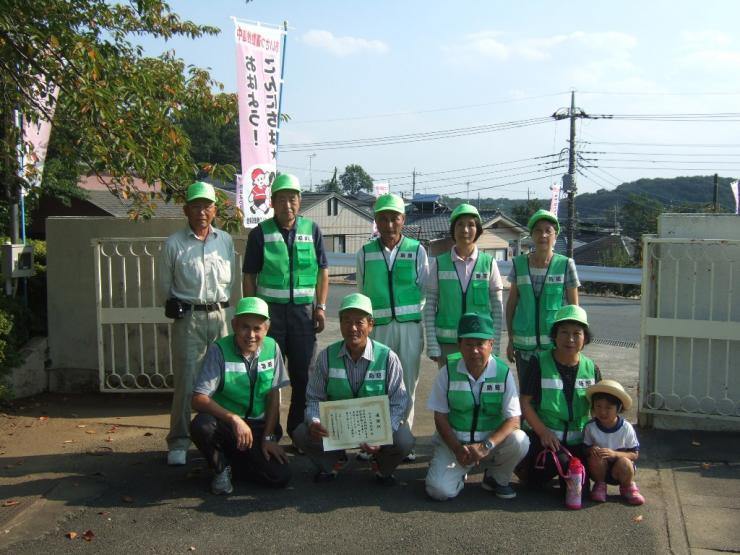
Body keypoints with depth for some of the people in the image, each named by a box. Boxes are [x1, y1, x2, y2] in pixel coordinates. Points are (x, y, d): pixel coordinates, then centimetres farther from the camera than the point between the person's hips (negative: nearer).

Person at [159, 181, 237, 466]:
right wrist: (179, 306, 8)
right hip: (188, 317, -3)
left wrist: (219, 300, 10)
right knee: (186, 381, -5)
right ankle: (178, 443, 4)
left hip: (219, 315, 3)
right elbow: (164, 286, 7)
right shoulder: (174, 244, -1)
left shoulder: (225, 240, 7)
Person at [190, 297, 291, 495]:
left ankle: (235, 461, 15)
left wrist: (268, 437, -3)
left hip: (259, 426, 3)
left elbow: (274, 395, 2)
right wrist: (234, 419, -31)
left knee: (280, 476, -16)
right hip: (224, 423, -2)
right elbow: (199, 399, -20)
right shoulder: (219, 350, -13)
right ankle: (221, 468, -2)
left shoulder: (272, 348, -2)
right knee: (200, 426, -35)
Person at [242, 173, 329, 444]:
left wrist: (321, 307, 1)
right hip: (270, 309, -1)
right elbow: (250, 276, 3)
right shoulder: (260, 233, 2)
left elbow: (322, 270, 9)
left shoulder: (312, 230, 7)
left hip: (304, 310, 2)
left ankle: (299, 429, 18)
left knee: (304, 373, 5)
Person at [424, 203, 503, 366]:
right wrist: (432, 346, -3)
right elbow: (429, 306, 2)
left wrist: (494, 346, -1)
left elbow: (497, 308, 4)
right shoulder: (439, 263, 2)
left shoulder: (489, 263, 2)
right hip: (447, 343, 0)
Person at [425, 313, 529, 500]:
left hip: (491, 442, 1)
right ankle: (460, 471, 15)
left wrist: (485, 446, -27)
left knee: (520, 441, -29)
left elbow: (513, 420, -13)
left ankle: (496, 478, 3)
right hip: (454, 441, 0)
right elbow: (440, 417, -4)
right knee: (439, 490, -23)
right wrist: (457, 449, -18)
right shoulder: (448, 371, -8)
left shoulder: (503, 373, -10)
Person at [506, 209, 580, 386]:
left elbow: (574, 307, 2)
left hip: (555, 344, -2)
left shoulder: (565, 265, -2)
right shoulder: (519, 264, 4)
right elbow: (511, 304, 9)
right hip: (525, 344, 2)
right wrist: (511, 340, 7)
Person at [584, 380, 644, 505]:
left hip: (618, 470, -1)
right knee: (595, 457, -30)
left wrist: (614, 454, -28)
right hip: (600, 470, 1)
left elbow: (635, 454, -12)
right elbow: (585, 449, -3)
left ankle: (628, 487, 2)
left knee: (624, 462, -33)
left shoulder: (626, 428, -14)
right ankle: (600, 484, 1)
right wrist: (591, 450, -28)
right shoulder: (591, 427, -12)